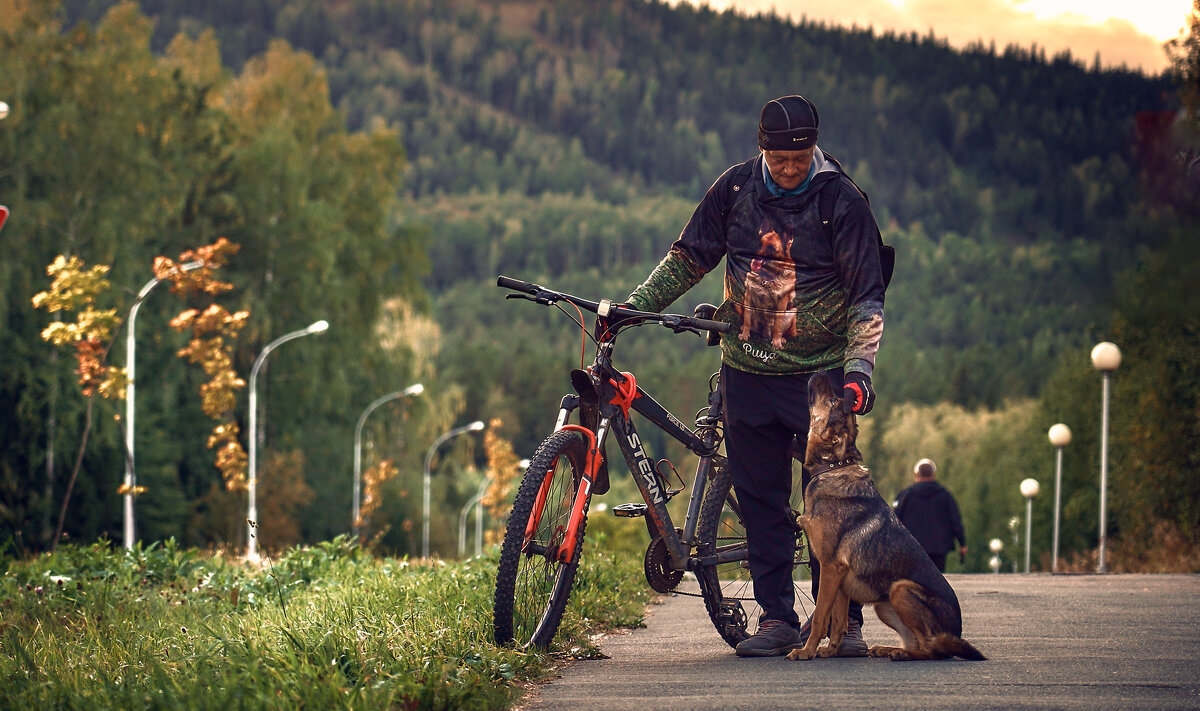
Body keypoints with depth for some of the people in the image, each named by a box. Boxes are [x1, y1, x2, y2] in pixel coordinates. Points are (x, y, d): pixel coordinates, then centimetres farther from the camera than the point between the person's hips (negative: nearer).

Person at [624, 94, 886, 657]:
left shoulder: (842, 202, -8)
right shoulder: (736, 188, 0)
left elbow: (867, 295, -8)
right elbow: (690, 257, 11)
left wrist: (858, 368, -19)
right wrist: (633, 306, 2)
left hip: (819, 374, -3)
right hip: (748, 372, 3)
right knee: (760, 499, 4)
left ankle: (841, 618, 3)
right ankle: (777, 618, 11)